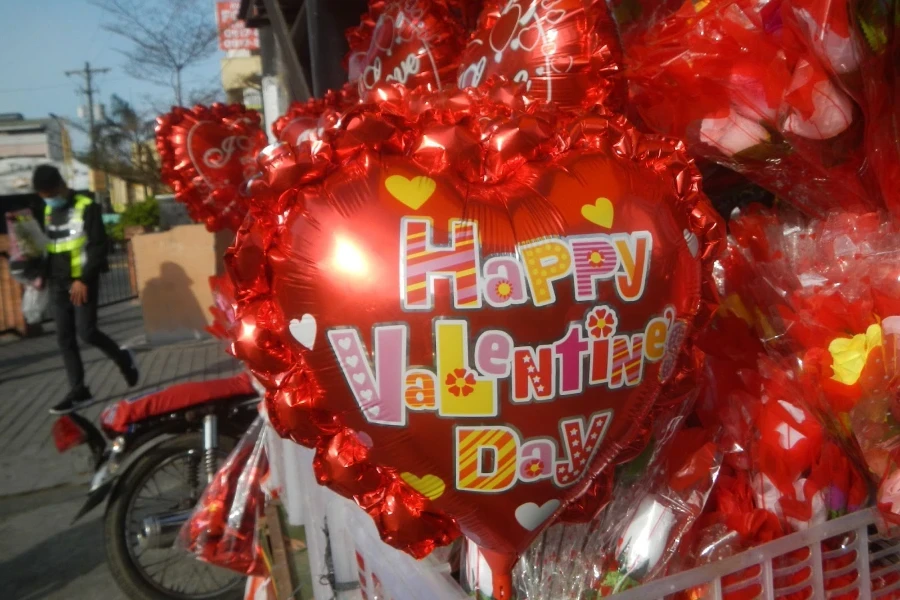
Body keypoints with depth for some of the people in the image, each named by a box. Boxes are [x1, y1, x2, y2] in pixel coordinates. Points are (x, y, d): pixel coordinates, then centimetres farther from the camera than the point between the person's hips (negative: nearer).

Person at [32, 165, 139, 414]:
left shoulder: (86, 207, -8)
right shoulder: (48, 212, 12)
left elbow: (98, 247, -12)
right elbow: (47, 246, 20)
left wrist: (84, 279, -19)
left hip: (83, 281, -6)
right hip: (58, 283, 6)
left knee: (86, 332, -12)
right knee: (64, 338, 3)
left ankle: (123, 358, 14)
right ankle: (78, 391, 10)